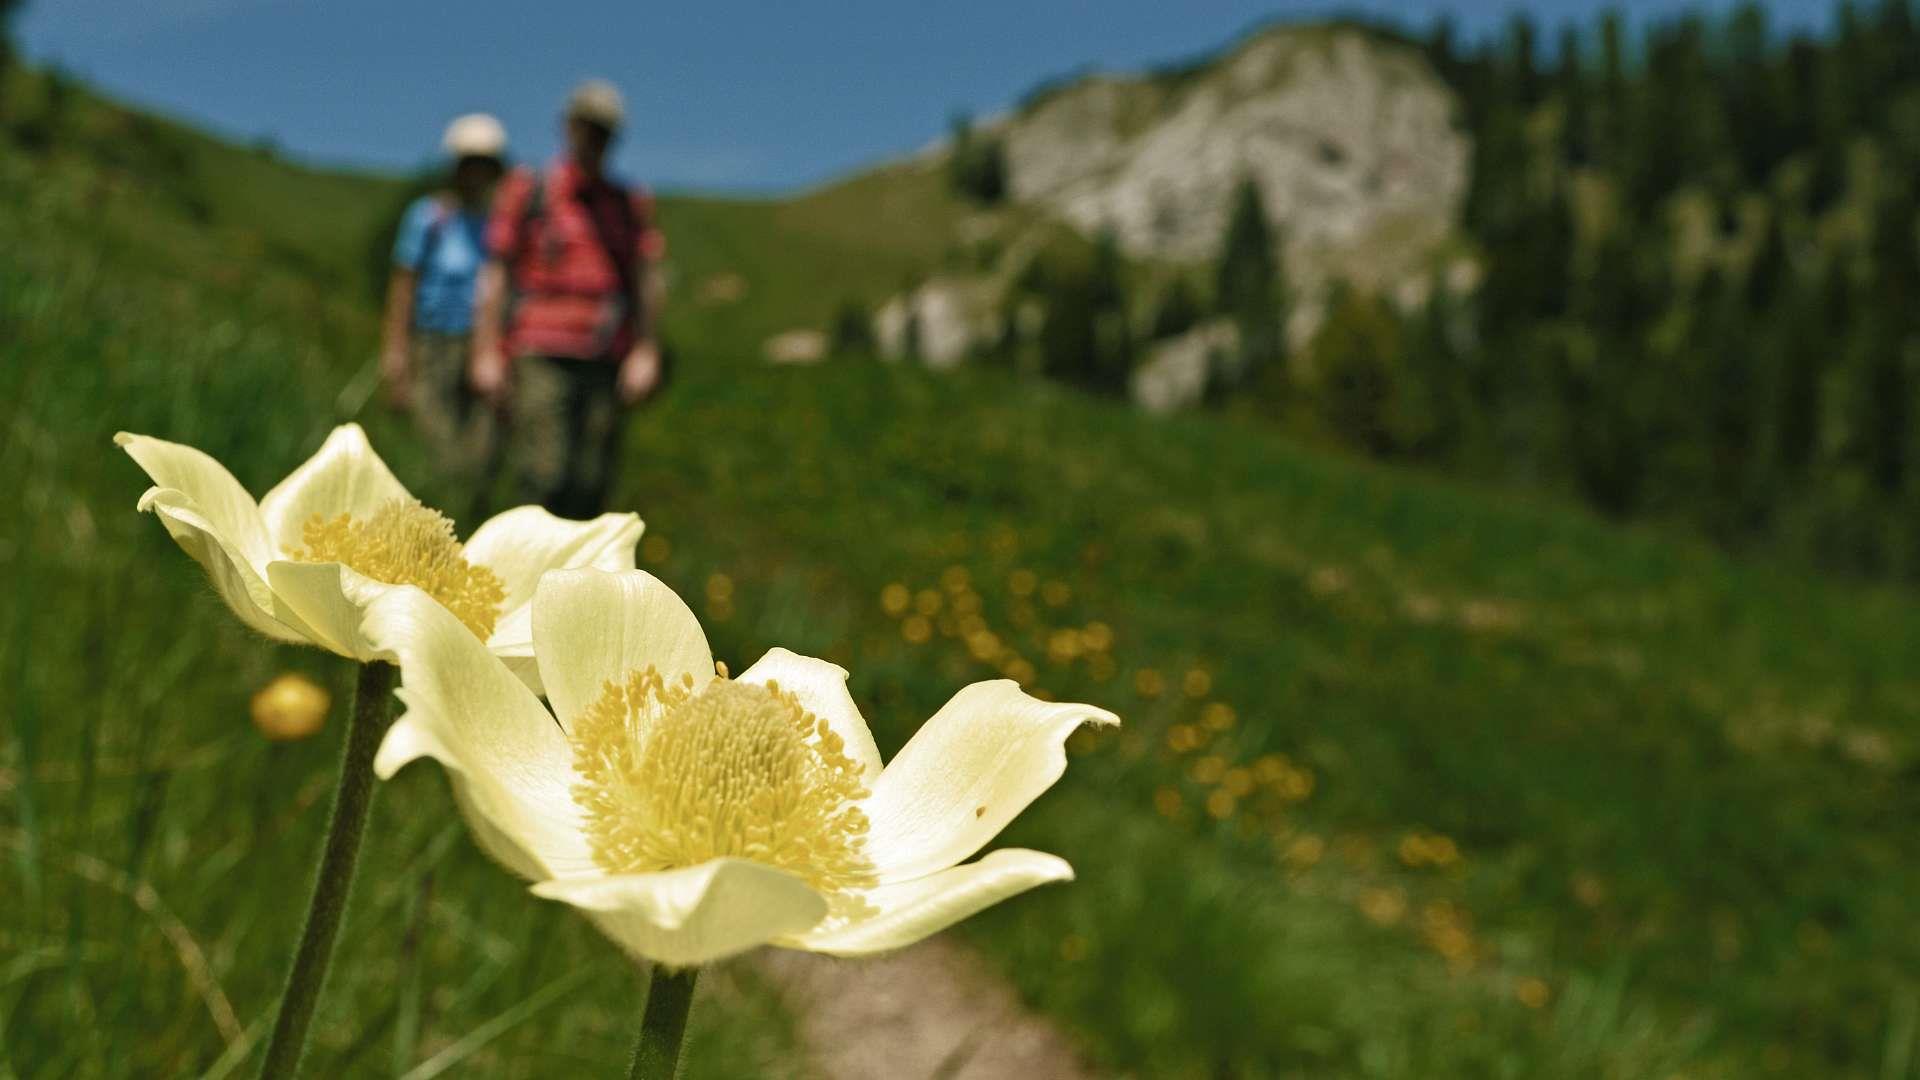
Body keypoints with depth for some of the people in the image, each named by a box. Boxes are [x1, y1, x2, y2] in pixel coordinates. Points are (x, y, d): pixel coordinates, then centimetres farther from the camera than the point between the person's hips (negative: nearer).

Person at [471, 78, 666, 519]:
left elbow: (647, 278, 12)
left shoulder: (631, 203, 15)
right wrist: (487, 351, -3)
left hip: (606, 363, 3)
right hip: (540, 356, -3)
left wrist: (646, 350, 1)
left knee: (591, 487, 1)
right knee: (544, 477, -13)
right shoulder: (529, 190, 8)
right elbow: (496, 272, 5)